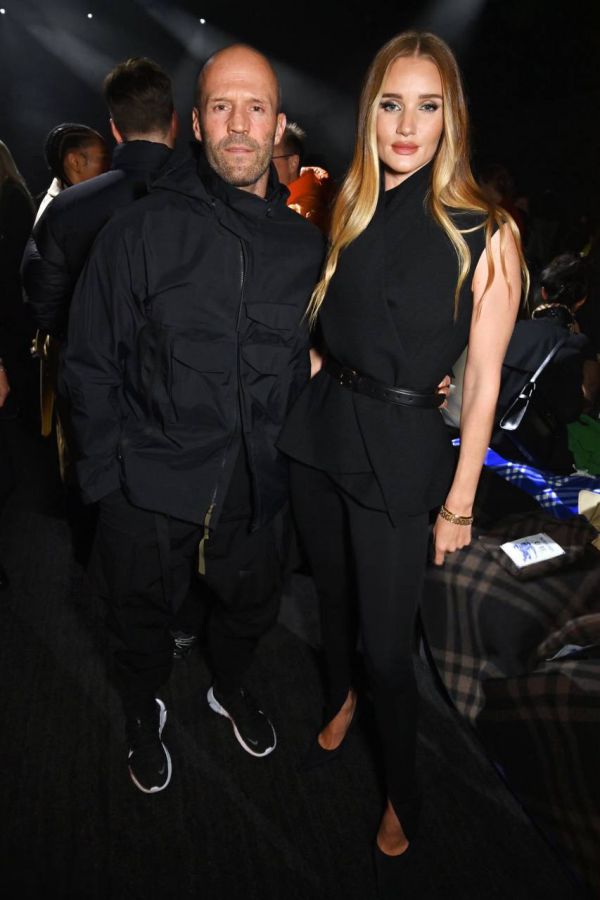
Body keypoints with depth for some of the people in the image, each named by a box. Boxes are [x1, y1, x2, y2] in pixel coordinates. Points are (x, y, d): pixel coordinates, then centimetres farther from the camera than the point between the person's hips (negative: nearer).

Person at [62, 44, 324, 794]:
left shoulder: (304, 244, 0)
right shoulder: (139, 232, -10)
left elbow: (306, 364, 8)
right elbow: (90, 365, -7)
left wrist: (291, 460, 4)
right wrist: (107, 476, -9)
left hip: (253, 484, 3)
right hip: (150, 485, -2)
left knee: (251, 605, 23)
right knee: (144, 617, 18)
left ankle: (229, 687, 56)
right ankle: (143, 712, 50)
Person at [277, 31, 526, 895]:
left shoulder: (485, 232, -11)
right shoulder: (347, 213, 4)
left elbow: (483, 380, -10)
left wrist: (459, 503, -8)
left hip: (401, 451, -5)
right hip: (318, 430, 5)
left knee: (389, 644, 4)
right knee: (333, 593, 23)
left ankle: (402, 799, 32)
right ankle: (339, 700, 54)